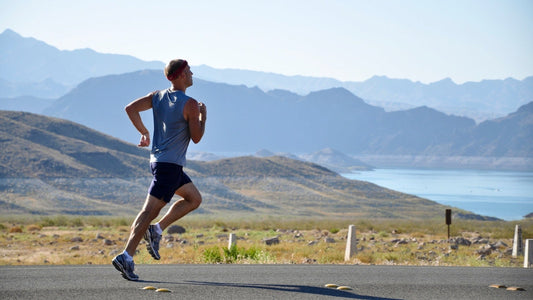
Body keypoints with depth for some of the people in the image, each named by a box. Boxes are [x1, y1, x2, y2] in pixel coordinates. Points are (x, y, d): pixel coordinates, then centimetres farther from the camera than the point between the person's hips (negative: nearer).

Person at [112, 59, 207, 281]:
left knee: (194, 199, 20)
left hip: (158, 159, 9)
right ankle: (126, 257, -15)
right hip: (170, 164, -9)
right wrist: (203, 117, 6)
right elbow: (196, 138, -9)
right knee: (150, 210, -10)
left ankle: (156, 230, 9)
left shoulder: (158, 96, 8)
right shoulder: (190, 105, -12)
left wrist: (144, 132, 11)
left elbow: (131, 108, 1)